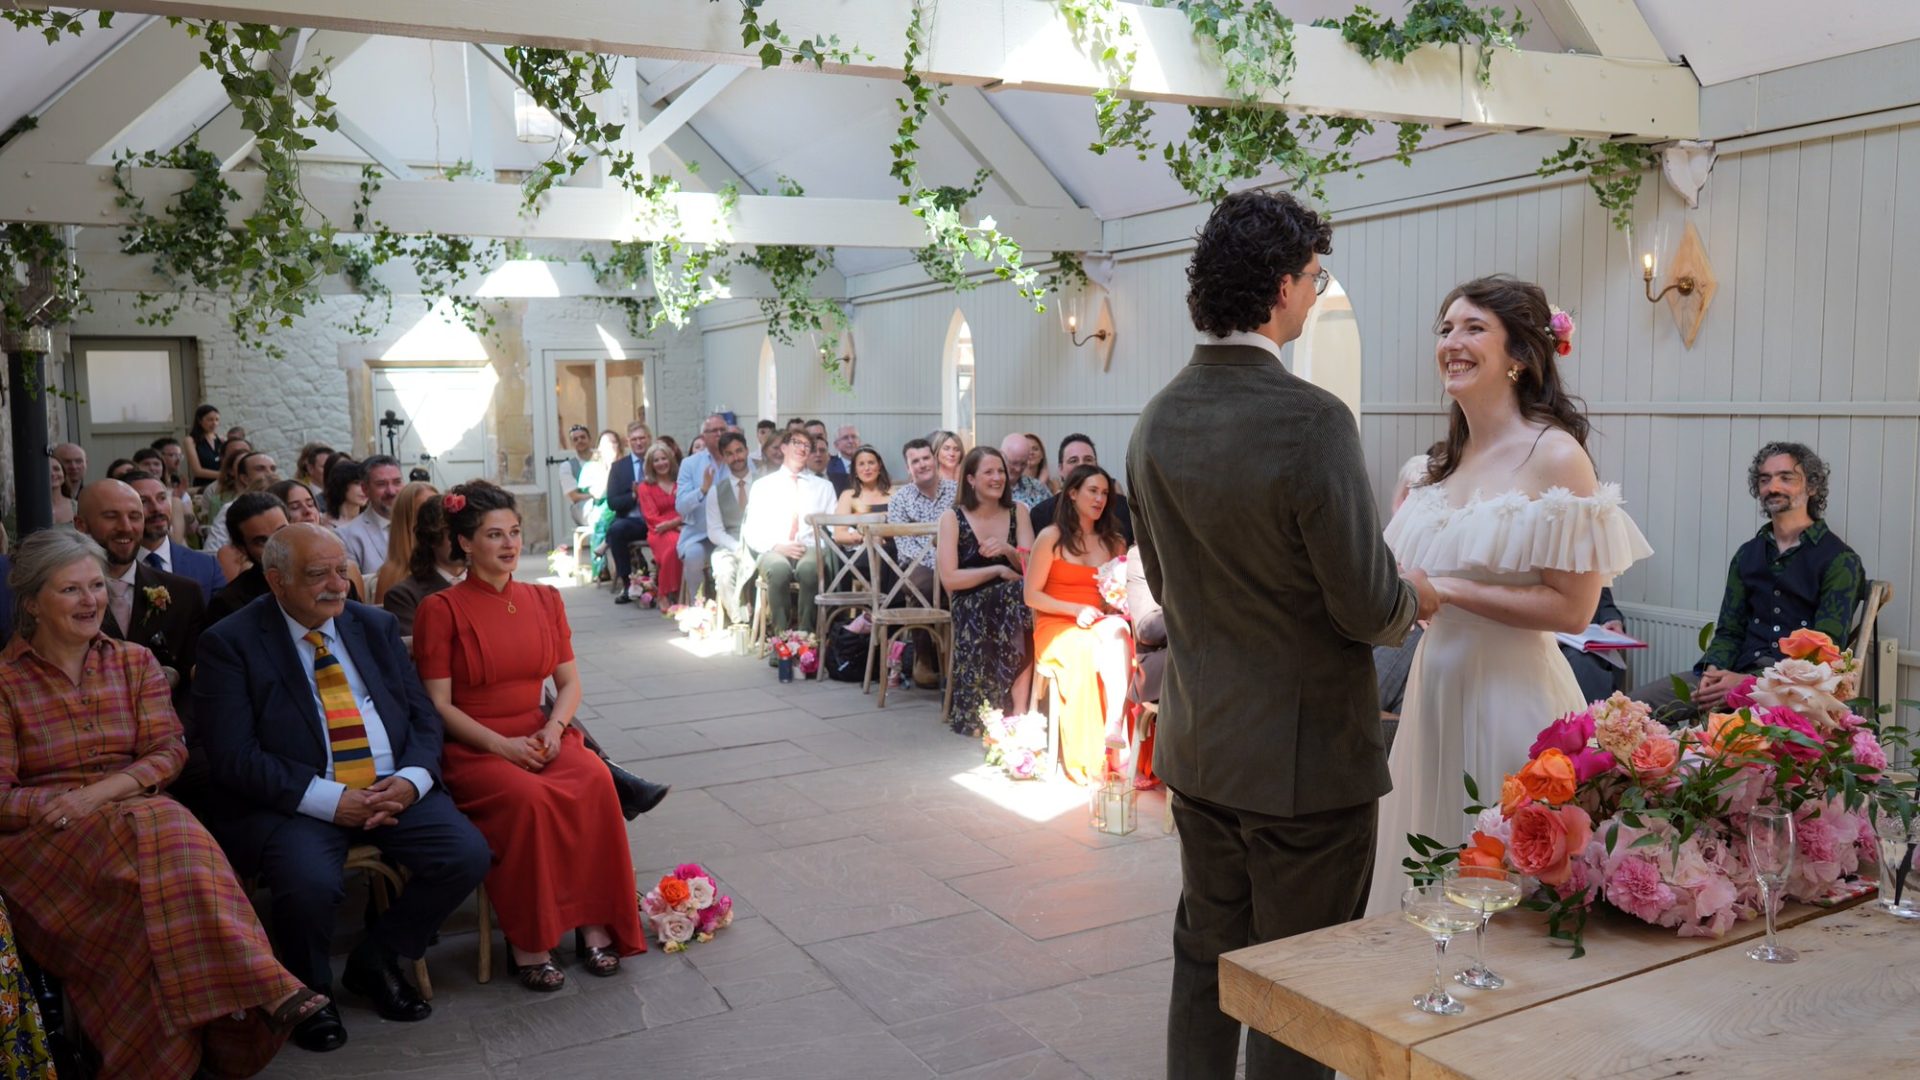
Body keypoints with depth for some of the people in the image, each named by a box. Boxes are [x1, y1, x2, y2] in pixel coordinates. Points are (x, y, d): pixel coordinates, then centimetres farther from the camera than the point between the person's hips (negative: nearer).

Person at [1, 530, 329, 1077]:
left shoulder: (135, 663, 14)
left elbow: (169, 751, 3)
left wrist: (100, 792, -15)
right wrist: (70, 803, -21)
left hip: (140, 819, 3)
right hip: (45, 842, -3)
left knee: (173, 843, -35)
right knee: (163, 834, -36)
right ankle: (263, 989, -43)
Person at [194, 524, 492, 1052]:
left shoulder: (375, 625, 12)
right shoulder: (230, 643, -3)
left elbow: (424, 716, 11)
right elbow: (235, 756, -11)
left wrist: (411, 780, -10)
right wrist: (330, 801, -19)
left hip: (393, 790, 5)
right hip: (295, 803, -4)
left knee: (467, 854, -18)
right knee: (310, 883, -33)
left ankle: (375, 962, 9)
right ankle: (310, 993, 2)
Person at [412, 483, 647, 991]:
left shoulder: (545, 600, 12)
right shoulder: (440, 610, -2)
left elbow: (570, 682, 11)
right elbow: (439, 705, -6)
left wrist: (553, 728, -10)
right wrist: (502, 745, -18)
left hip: (540, 737, 4)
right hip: (472, 751, -4)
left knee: (596, 780, -28)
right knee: (529, 797, -34)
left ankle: (595, 924, -19)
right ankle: (528, 946, -21)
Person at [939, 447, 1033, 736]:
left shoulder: (1018, 512, 12)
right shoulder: (953, 518, 3)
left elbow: (1031, 568, 5)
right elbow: (949, 579, -6)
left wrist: (1007, 550, -15)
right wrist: (998, 571, -7)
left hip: (1012, 602, 3)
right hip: (971, 607, -3)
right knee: (1018, 594, -33)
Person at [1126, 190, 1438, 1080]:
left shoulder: (1156, 421, 1)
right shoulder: (1310, 421, -22)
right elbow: (1369, 608, -18)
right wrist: (1413, 599, 4)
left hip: (1197, 746, 7)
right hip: (1305, 753, -6)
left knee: (1204, 964, 20)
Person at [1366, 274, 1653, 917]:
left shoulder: (1554, 455, -11)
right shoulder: (1446, 462, 10)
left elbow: (1572, 607, -16)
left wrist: (1448, 591, -19)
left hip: (1509, 693, -7)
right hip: (1435, 686, 7)